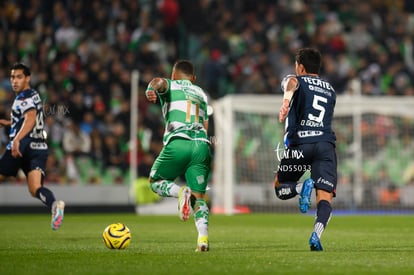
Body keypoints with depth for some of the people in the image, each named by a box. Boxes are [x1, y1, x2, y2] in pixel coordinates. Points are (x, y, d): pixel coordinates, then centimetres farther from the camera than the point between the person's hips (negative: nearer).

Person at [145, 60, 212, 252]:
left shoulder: (171, 86, 17)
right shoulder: (201, 93, 30)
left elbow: (159, 81, -9)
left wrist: (151, 89, -31)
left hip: (178, 142, -4)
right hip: (201, 144, 4)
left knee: (155, 181, 17)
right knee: (199, 197, 6)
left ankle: (181, 192, -14)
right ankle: (203, 237, -17)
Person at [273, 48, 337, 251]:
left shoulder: (297, 80, 12)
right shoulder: (330, 90, 27)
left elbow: (292, 82, -15)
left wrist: (287, 96, -37)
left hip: (300, 143, -3)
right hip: (326, 143, 3)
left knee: (280, 188, 17)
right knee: (325, 198, -6)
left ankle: (302, 187, -16)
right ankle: (316, 235, -32)